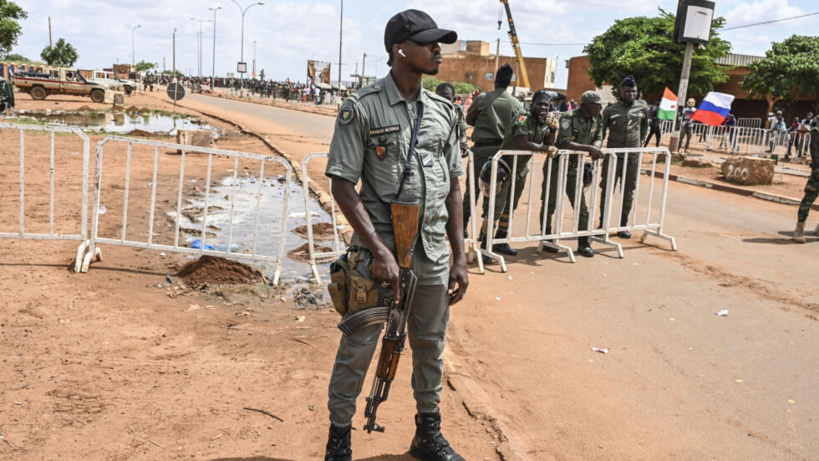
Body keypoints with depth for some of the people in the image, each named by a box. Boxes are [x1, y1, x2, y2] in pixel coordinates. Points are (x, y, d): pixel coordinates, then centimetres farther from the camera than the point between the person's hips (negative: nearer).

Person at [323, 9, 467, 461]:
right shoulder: (362, 108, -8)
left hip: (434, 255, 5)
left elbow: (452, 187, 11)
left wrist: (460, 257, 8)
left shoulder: (444, 111, 8)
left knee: (430, 347, 16)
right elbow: (342, 185, -11)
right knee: (358, 348, 4)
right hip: (378, 252, -5)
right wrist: (379, 250, -18)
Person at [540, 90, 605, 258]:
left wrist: (595, 148, -19)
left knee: (581, 207, 4)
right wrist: (589, 148, -35)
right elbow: (565, 143, -30)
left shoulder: (598, 119, 0)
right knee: (549, 205, 5)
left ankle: (583, 244, 12)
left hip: (574, 168, 6)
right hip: (555, 166, -6)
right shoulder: (569, 117, -20)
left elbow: (598, 138, 5)